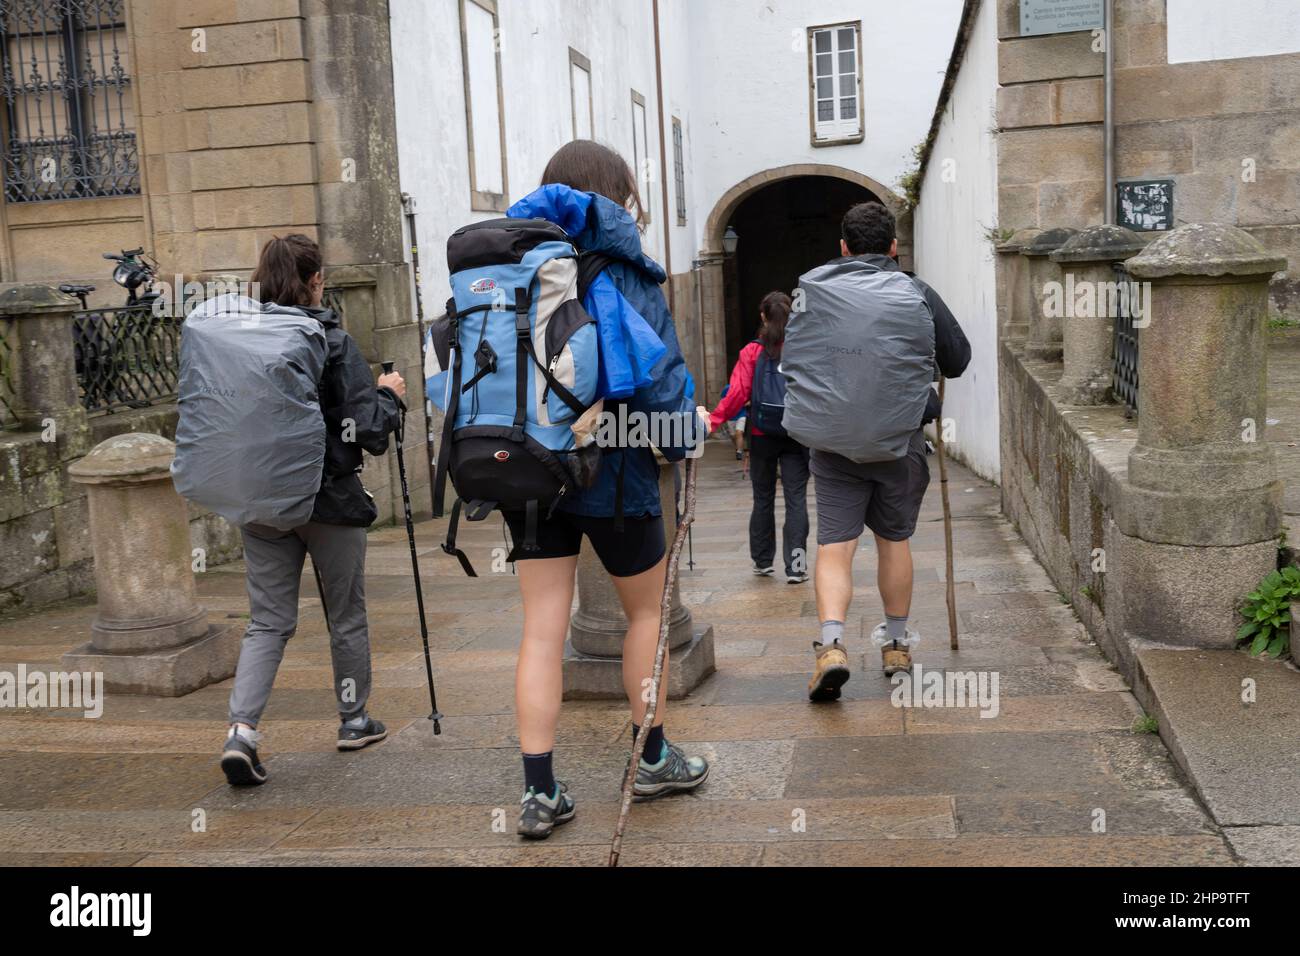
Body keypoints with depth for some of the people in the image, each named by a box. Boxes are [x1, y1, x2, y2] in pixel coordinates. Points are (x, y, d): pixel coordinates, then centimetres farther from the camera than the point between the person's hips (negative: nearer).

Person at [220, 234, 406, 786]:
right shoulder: (331, 342, -14)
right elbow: (368, 430, -16)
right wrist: (390, 395, 3)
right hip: (330, 501, -3)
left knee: (268, 621, 9)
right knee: (346, 616, 15)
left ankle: (241, 729, -7)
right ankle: (354, 721, 29)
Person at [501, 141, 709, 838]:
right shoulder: (623, 268, -9)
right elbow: (656, 370, -15)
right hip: (612, 469, -4)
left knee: (542, 628, 5)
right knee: (648, 609, 16)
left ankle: (539, 793, 4)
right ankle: (653, 760, 27)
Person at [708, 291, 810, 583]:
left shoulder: (752, 352, -5)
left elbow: (738, 393, -13)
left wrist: (713, 421, -11)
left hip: (762, 436, 1)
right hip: (797, 436, 0)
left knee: (763, 499, 14)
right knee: (796, 499, 1)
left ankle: (762, 561, 25)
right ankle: (795, 566, -6)